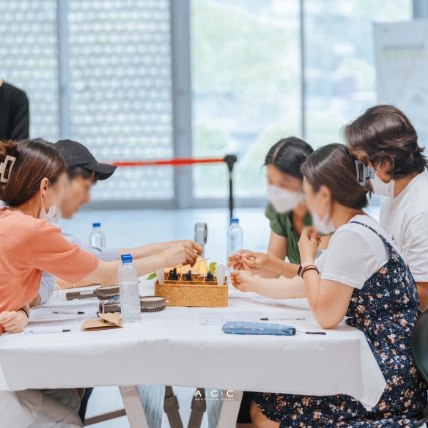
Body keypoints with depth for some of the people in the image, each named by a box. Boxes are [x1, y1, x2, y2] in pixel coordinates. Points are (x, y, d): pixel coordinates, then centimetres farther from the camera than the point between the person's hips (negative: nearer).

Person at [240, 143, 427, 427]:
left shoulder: (352, 236, -19)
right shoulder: (360, 229, 13)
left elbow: (326, 315, -21)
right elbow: (298, 287, 24)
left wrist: (308, 257, -10)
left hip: (388, 381, -10)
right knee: (269, 391, 14)